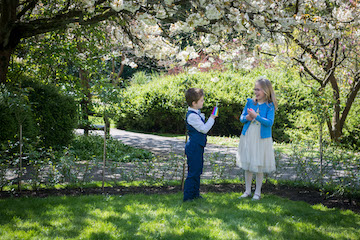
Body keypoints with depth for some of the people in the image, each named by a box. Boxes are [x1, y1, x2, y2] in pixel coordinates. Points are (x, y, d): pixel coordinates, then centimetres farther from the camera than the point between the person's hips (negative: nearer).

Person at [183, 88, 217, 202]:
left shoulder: (196, 113, 11)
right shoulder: (192, 116, -21)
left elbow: (203, 127, 22)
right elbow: (204, 129, -19)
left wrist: (210, 118, 9)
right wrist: (212, 119, -9)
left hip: (198, 147, 10)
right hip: (193, 147, -10)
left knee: (197, 171, 16)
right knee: (193, 172, -6)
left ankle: (195, 194, 25)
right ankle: (188, 196, 0)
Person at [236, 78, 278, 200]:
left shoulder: (269, 106, -8)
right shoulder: (250, 102, 3)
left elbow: (269, 122, -17)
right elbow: (241, 118, 9)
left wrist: (256, 116, -25)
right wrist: (246, 118, -14)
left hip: (261, 139, -4)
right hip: (248, 137, 4)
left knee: (259, 167, 4)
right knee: (247, 165, 10)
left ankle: (257, 192, 17)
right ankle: (247, 190, 22)